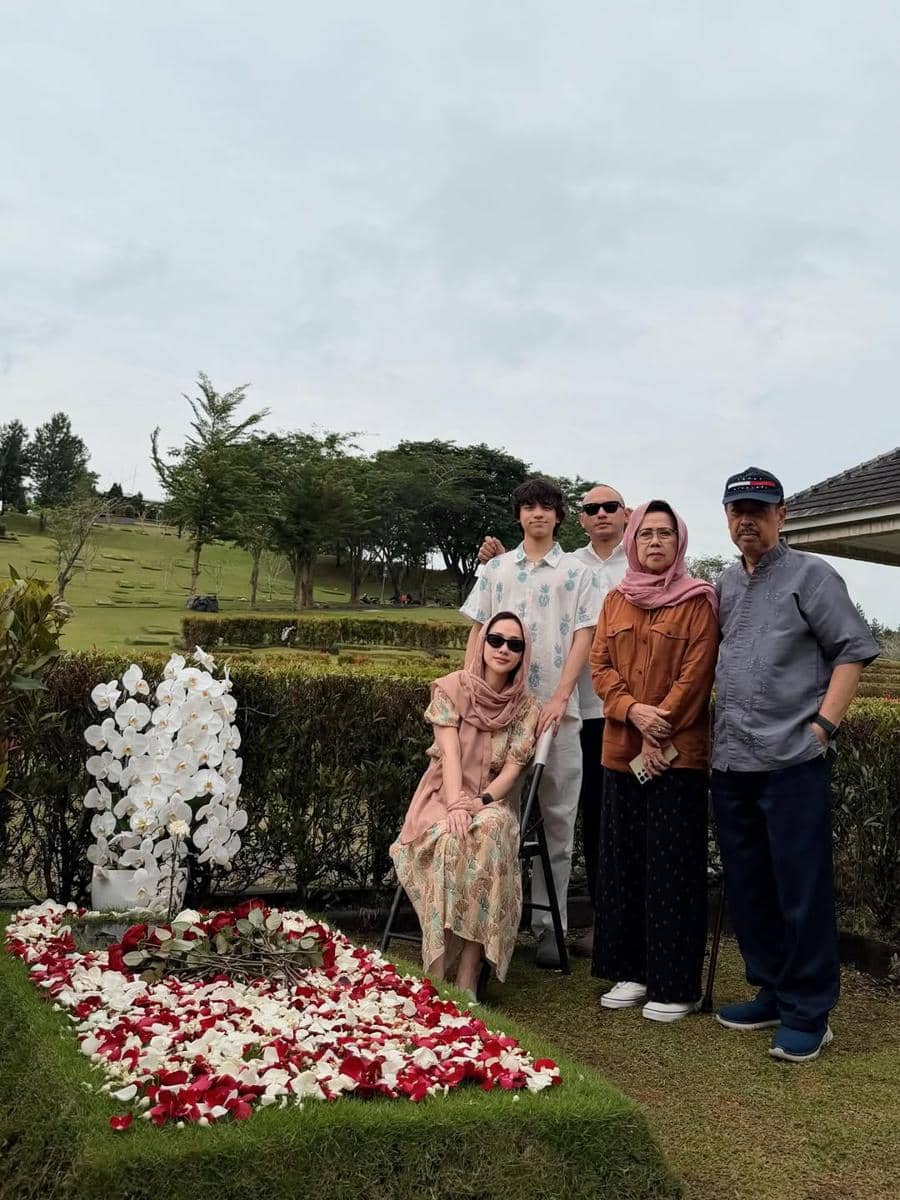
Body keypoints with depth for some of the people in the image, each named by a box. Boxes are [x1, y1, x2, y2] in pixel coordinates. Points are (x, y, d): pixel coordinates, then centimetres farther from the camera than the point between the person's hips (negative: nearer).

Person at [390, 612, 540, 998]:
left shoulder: (527, 707, 4)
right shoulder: (451, 688, -2)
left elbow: (512, 769, -5)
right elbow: (450, 753, -13)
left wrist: (480, 801, -23)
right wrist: (455, 805, -28)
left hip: (494, 801, 1)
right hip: (445, 795, -1)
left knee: (487, 836, -34)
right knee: (449, 839, -35)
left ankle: (467, 980, -32)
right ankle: (436, 975, -30)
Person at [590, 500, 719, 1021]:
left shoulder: (698, 601, -2)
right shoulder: (616, 601, 12)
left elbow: (696, 675, -9)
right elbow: (600, 666, 6)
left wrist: (659, 731, -14)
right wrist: (632, 711, -11)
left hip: (678, 753, -5)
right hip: (622, 750, 5)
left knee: (672, 867, -2)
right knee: (622, 862, 8)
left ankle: (677, 985, 6)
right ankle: (631, 972, 19)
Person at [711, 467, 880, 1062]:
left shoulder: (810, 574, -2)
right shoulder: (726, 585, 16)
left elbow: (854, 650, -5)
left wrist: (822, 725, -11)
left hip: (792, 761, -6)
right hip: (732, 762, 7)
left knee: (802, 890, -2)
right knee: (748, 888, 13)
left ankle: (809, 1012, 9)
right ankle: (772, 992, 27)